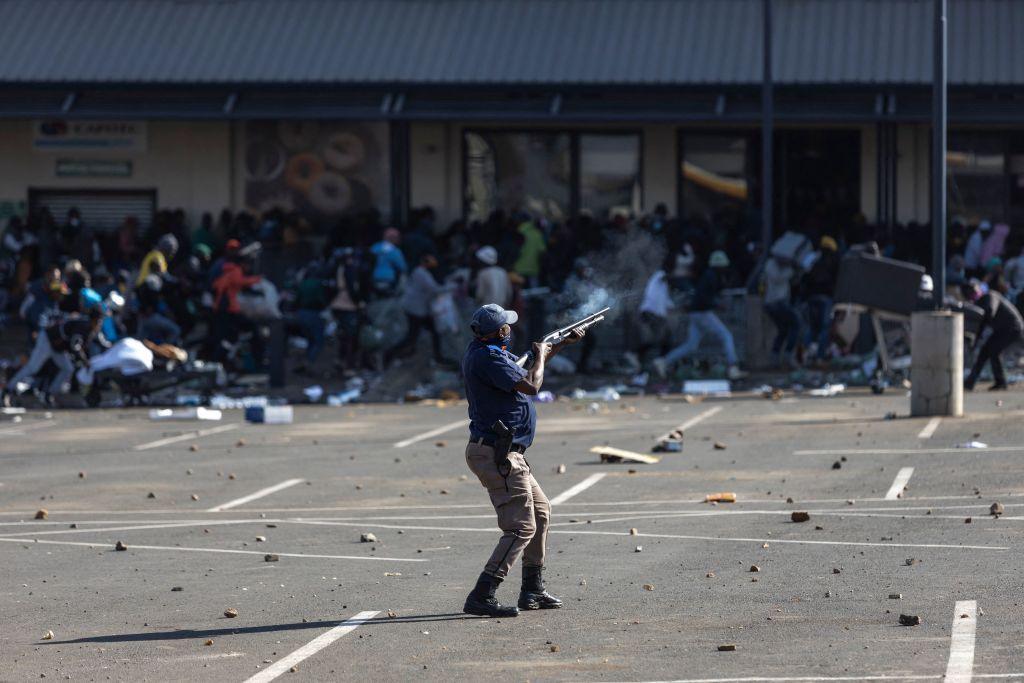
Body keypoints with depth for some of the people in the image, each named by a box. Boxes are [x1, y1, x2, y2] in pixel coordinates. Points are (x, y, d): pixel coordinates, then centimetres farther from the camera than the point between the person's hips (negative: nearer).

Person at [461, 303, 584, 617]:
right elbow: (530, 386, -25)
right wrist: (540, 355, -5)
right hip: (497, 456, -11)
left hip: (502, 455, 11)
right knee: (521, 529, -13)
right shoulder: (488, 359, -20)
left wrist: (562, 344, 33)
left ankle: (533, 590, 26)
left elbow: (523, 371, 30)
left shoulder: (479, 351, 13)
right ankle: (481, 597, -19)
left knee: (540, 511, 22)